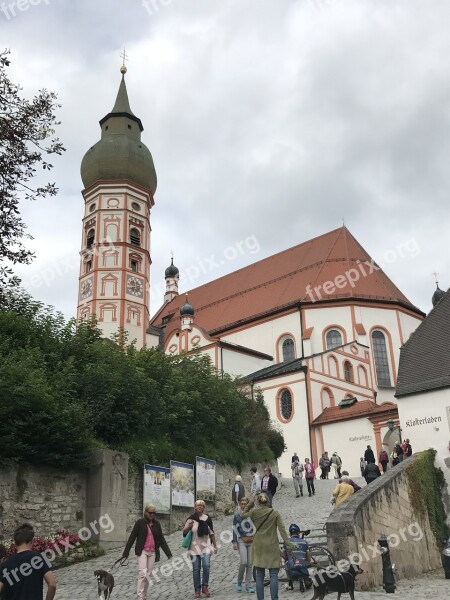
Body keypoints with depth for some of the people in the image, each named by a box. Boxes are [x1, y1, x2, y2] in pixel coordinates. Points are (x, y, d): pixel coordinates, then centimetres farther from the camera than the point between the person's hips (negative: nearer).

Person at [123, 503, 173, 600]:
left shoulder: (157, 524, 7)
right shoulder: (140, 522, -5)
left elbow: (161, 539, 11)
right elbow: (132, 537, -4)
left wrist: (168, 553, 8)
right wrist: (125, 553, -7)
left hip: (152, 552, 4)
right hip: (142, 551, -4)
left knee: (148, 574, 5)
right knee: (143, 573, -14)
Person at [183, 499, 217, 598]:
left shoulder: (207, 518, 4)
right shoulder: (191, 519, 1)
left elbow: (212, 533, 11)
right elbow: (184, 532, 2)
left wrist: (215, 546, 12)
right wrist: (188, 526, -18)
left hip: (206, 546, 0)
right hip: (195, 546, 0)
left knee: (206, 566, -15)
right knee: (196, 569, 0)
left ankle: (205, 586, 3)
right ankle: (197, 591, 9)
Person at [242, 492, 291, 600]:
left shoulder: (254, 512, -1)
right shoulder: (275, 513, -3)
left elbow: (244, 515, 18)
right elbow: (282, 530, -7)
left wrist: (250, 504, 15)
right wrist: (288, 544, -7)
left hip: (259, 547, 2)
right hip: (272, 547, -1)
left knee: (259, 576, 7)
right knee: (273, 575, 0)